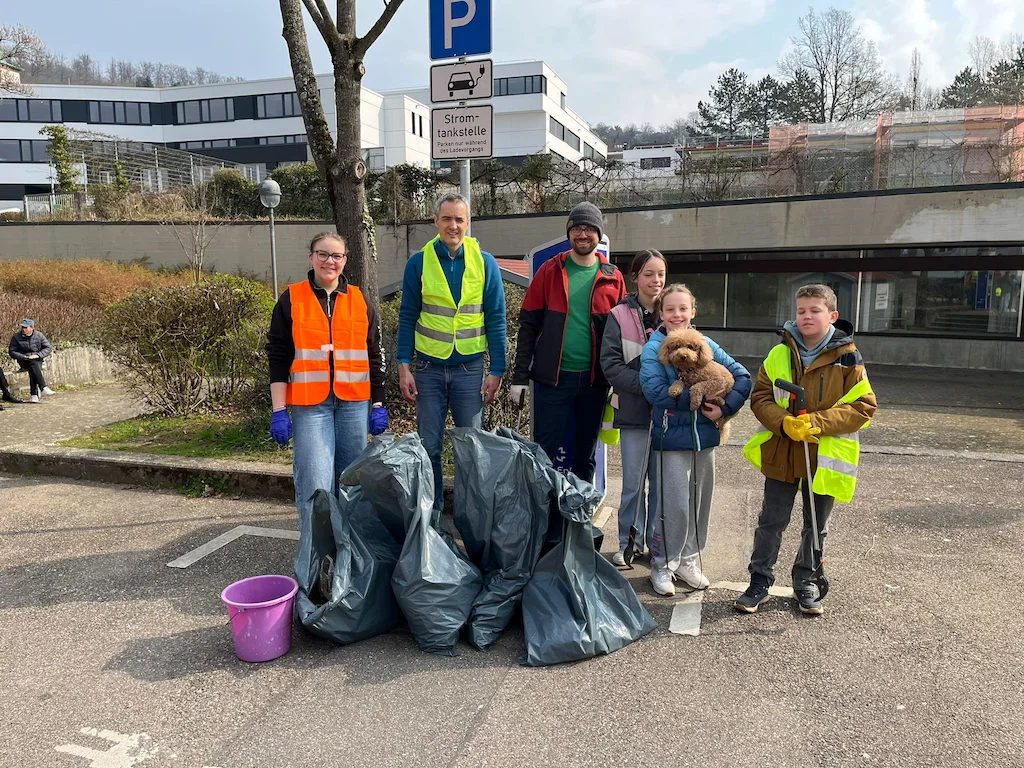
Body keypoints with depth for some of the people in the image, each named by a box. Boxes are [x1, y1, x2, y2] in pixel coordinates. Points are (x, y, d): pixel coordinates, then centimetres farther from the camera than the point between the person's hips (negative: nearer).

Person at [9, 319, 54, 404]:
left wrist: (38, 355, -11)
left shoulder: (39, 335, 4)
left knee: (33, 369, -33)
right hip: (23, 361, -1)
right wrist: (23, 357, -12)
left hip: (37, 360, 1)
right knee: (34, 364, -35)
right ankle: (43, 388, -46)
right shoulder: (16, 336, 2)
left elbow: (48, 348, 5)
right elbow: (12, 351, 4)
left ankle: (34, 394, -37)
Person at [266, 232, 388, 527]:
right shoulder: (291, 300, 3)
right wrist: (279, 411, -5)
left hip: (354, 403, 3)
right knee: (315, 483, -8)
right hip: (309, 405, -2)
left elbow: (375, 357, 12)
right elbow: (278, 358, 1)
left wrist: (378, 405, 7)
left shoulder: (360, 301, 10)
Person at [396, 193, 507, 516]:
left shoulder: (485, 263, -1)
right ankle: (430, 513, 22)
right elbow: (407, 317, 2)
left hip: (470, 368, 0)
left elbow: (496, 319, 0)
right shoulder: (419, 262, 0)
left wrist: (497, 371, -4)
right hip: (428, 367, 0)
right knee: (429, 446, 7)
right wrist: (404, 367, -4)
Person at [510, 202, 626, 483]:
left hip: (594, 379, 2)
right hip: (553, 377, -2)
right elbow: (528, 325, 0)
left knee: (586, 455, 13)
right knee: (545, 452, 1)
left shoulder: (613, 278, 5)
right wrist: (519, 378, -5)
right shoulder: (550, 271, 1)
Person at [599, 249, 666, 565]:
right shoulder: (620, 315, -1)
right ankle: (630, 543, 20)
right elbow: (610, 364, -6)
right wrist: (646, 384, -18)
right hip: (634, 411, -2)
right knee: (633, 483, 5)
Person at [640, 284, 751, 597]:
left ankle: (688, 560, 31)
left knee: (700, 501, 13)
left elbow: (742, 376, 5)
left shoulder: (706, 345, 5)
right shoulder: (653, 348, -7)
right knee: (674, 506, -3)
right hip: (671, 438, -5)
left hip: (704, 435, 5)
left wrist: (726, 407, -11)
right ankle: (662, 564, 16)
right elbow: (656, 391, -19)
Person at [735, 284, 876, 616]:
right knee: (771, 522, 9)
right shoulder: (779, 355, -1)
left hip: (825, 457, -1)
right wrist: (784, 422, -19)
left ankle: (805, 582, 34)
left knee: (816, 526, 15)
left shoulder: (848, 358, -7)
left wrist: (817, 422, -21)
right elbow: (760, 397, 0)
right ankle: (760, 581, 23)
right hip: (780, 453, 1)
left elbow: (863, 406, -9)